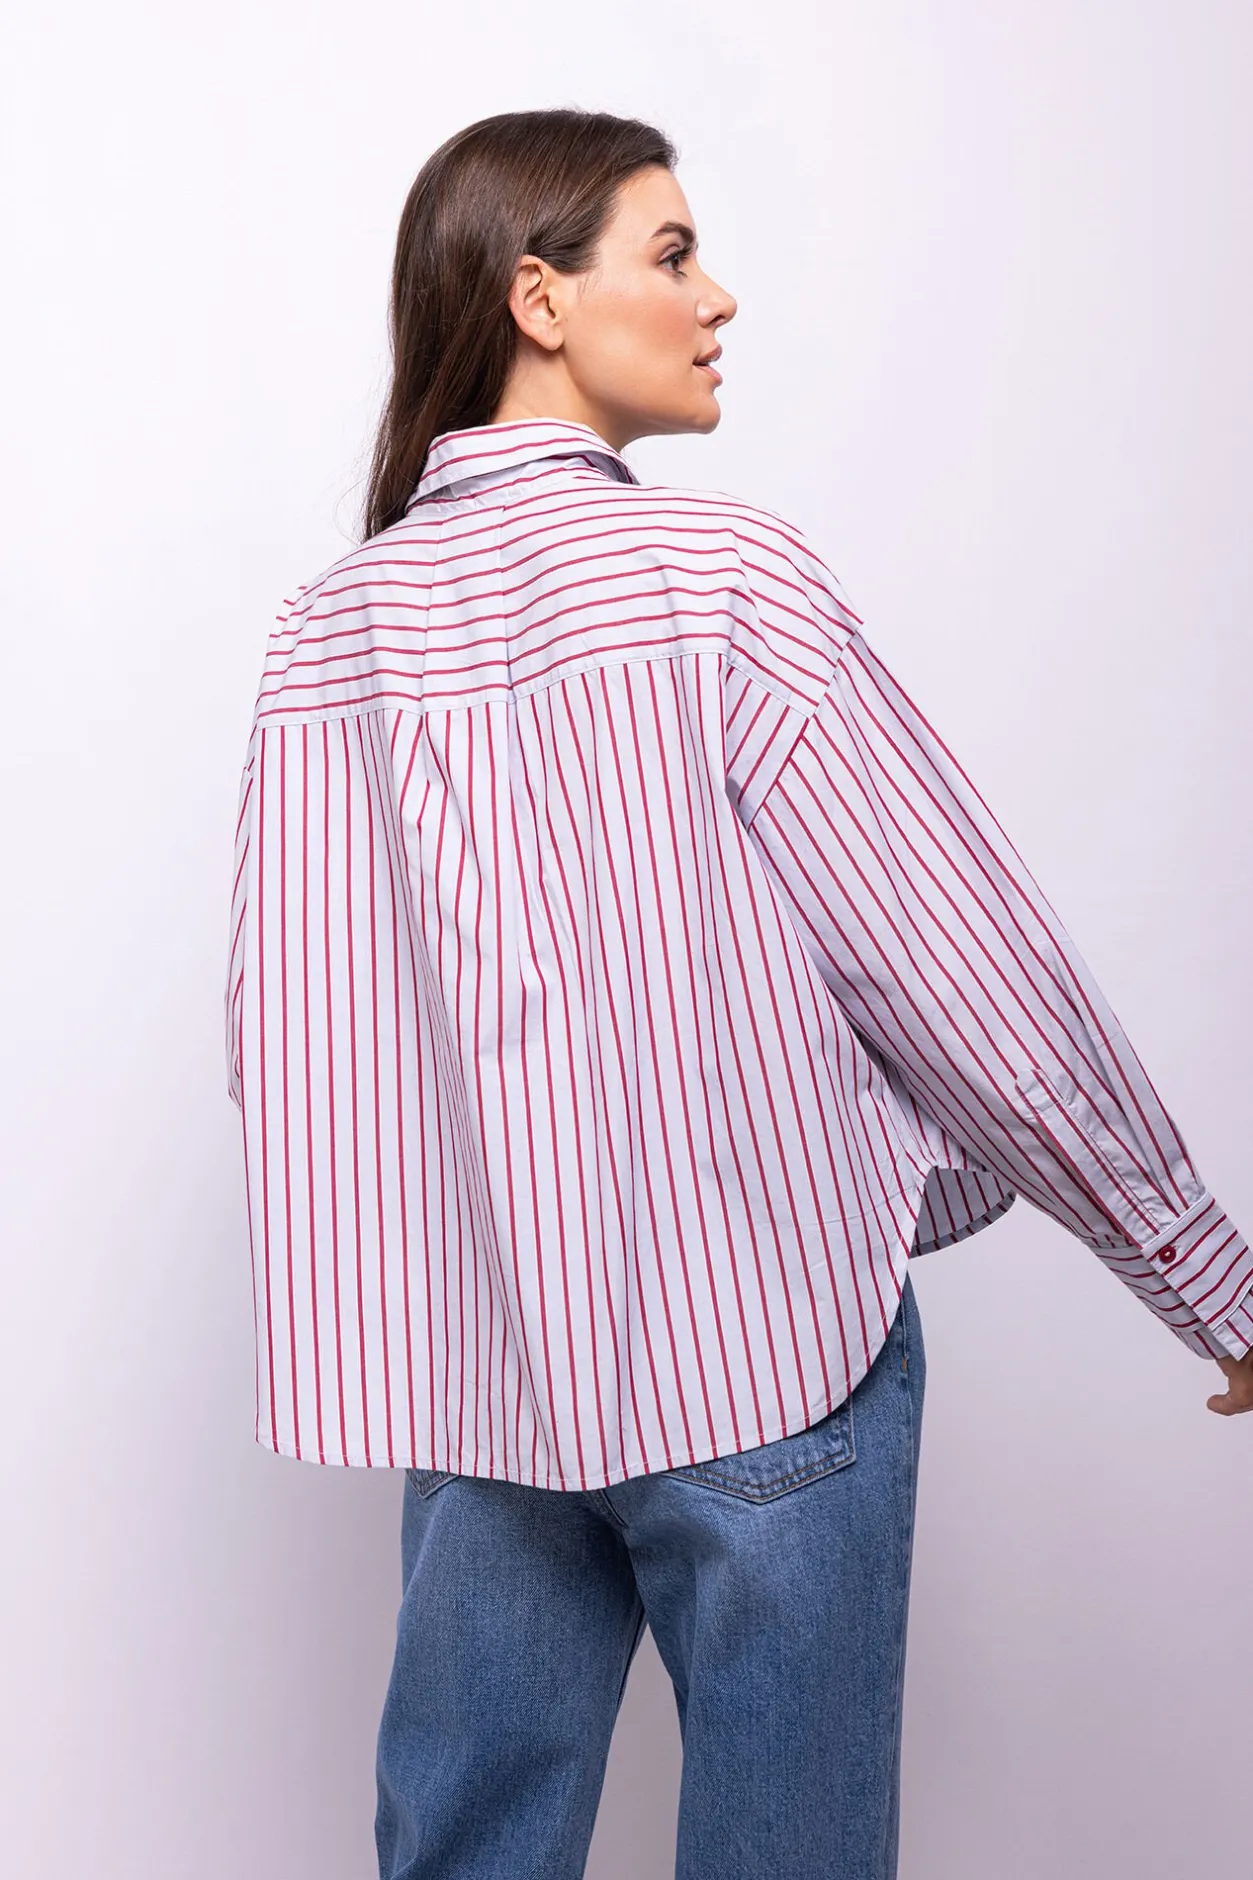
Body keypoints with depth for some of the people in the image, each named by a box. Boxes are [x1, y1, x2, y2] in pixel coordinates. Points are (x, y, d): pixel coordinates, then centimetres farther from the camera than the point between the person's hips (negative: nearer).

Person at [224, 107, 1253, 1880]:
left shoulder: (328, 631, 2)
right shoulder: (720, 573, -12)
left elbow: (279, 1029, 5)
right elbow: (975, 973, -11)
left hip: (475, 1367, 5)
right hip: (760, 1350, -5)